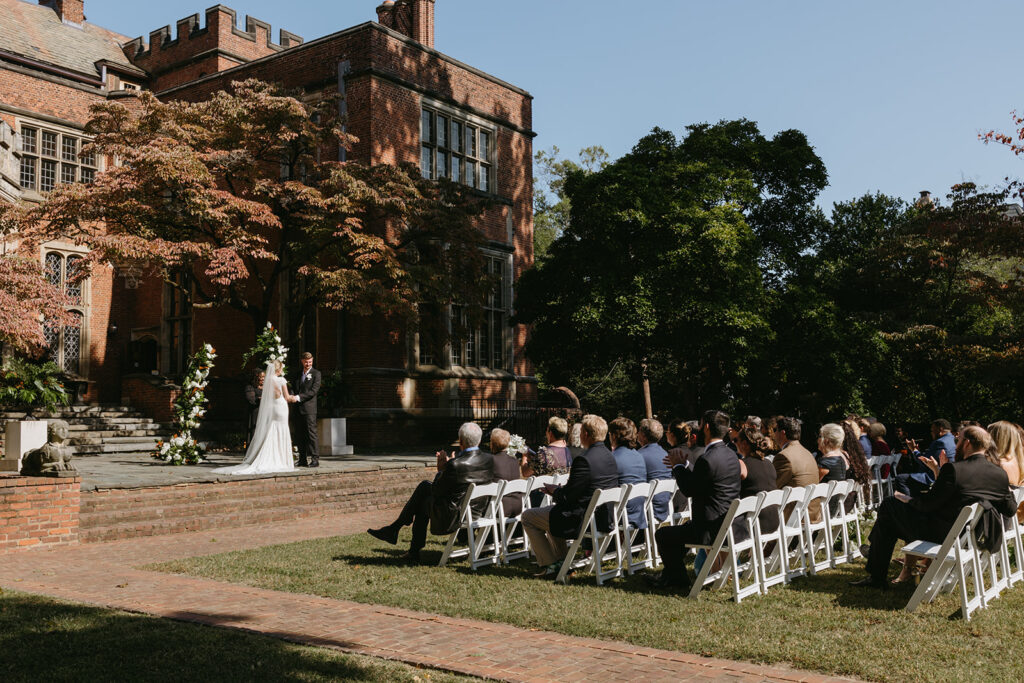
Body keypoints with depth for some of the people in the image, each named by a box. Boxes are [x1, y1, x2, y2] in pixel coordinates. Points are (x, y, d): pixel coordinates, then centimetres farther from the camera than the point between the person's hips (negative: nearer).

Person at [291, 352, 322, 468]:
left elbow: (314, 390, -11)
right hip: (298, 408, 6)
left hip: (309, 408, -6)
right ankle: (303, 460, 13)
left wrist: (299, 397, -18)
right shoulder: (298, 374, 19)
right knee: (299, 435, 7)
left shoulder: (316, 373, -1)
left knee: (311, 433, -8)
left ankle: (315, 459, -7)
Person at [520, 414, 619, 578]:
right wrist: (559, 490, 13)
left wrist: (554, 491, 1)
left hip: (583, 522, -9)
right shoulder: (610, 456, 4)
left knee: (528, 516, 7)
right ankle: (561, 562, 30)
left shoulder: (584, 460, -24)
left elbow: (567, 497, -20)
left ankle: (551, 565, 7)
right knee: (551, 511, 31)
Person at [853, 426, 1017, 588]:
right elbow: (1010, 510, 8)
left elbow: (928, 504, -15)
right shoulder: (1000, 473, -2)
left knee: (889, 505, 9)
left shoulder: (954, 469, -21)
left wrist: (908, 499, 5)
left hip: (943, 535, -7)